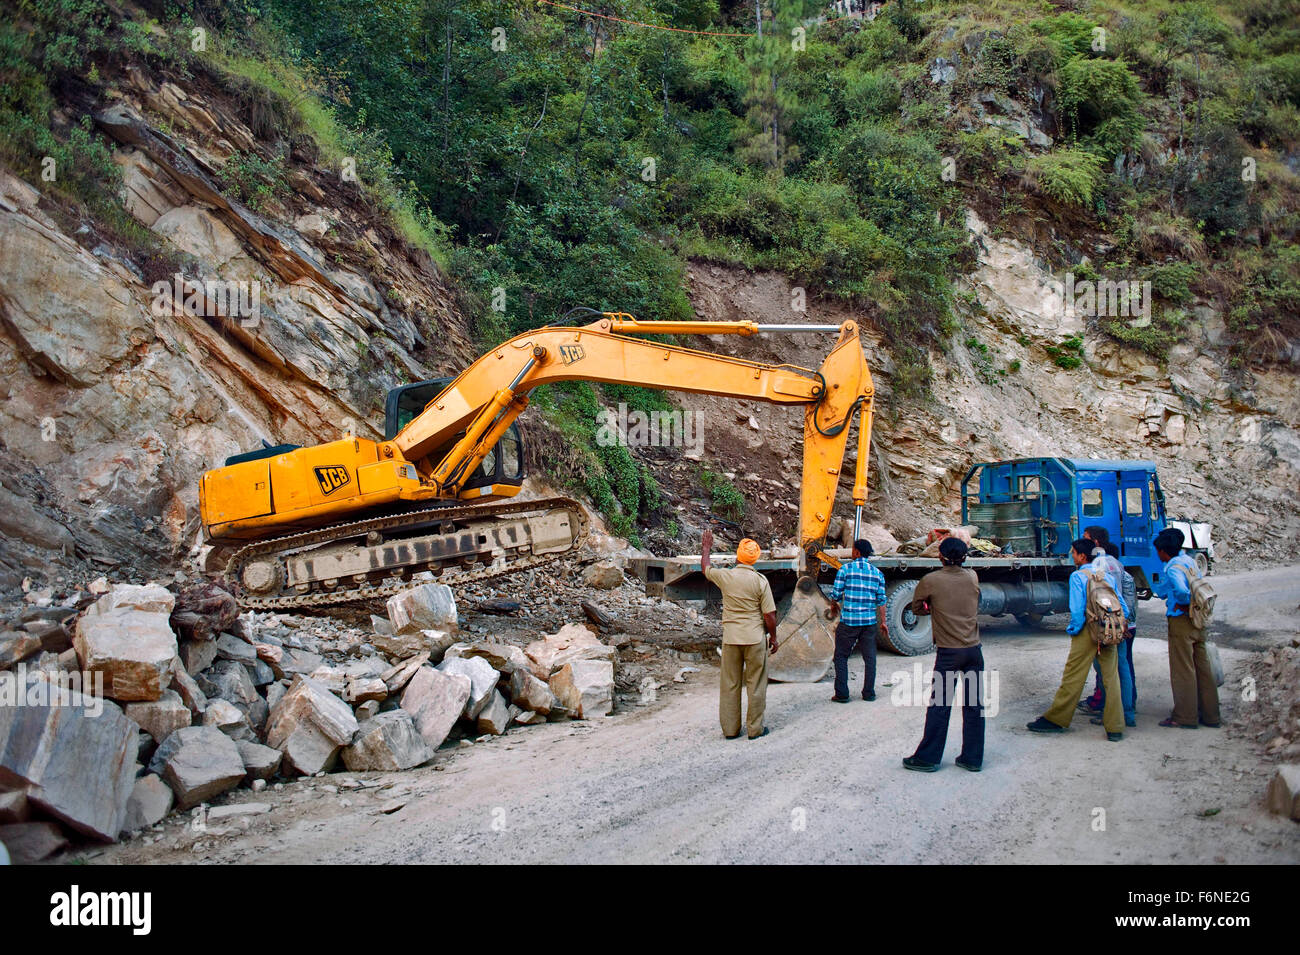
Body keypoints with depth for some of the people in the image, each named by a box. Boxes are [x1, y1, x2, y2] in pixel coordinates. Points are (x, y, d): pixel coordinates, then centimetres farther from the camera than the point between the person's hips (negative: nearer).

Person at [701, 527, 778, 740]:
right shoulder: (760, 581, -9)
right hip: (754, 638, -2)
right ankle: (755, 728, 12)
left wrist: (705, 549, 35)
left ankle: (730, 728, 16)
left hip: (730, 638, 2)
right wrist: (773, 637, 7)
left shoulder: (725, 576, -4)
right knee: (756, 684, 8)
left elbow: (706, 568, 19)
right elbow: (769, 614, -7)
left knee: (729, 684, 10)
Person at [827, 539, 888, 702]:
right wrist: (883, 622, 12)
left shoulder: (846, 569, -4)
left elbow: (836, 593, -3)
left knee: (841, 657, 7)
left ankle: (842, 694, 4)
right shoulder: (877, 573, 6)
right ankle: (869, 693, 15)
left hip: (848, 621, -3)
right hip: (870, 622, 3)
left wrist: (834, 605, 18)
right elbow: (881, 600, 6)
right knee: (869, 658, 11)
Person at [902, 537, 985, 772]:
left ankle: (928, 758, 9)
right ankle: (972, 758, 15)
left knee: (939, 706, 3)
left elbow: (916, 607, 4)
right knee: (974, 704, 9)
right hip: (974, 648, 4)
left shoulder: (931, 580, -9)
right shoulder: (973, 577, 3)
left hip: (948, 651, -4)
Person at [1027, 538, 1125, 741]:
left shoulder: (1077, 576, -8)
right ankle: (1115, 728, 8)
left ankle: (1056, 719, 12)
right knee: (1111, 678, 7)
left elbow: (1077, 609, -15)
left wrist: (1072, 630, -2)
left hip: (1087, 632, -5)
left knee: (1073, 677, 2)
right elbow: (1123, 608, 8)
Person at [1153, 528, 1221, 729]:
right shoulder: (1189, 561, 10)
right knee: (1202, 667, 12)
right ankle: (1210, 715, 18)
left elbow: (1181, 590, -33)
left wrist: (1185, 604, -16)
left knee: (1182, 669, 0)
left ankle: (1185, 716, 5)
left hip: (1181, 621, -8)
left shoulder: (1172, 569, -17)